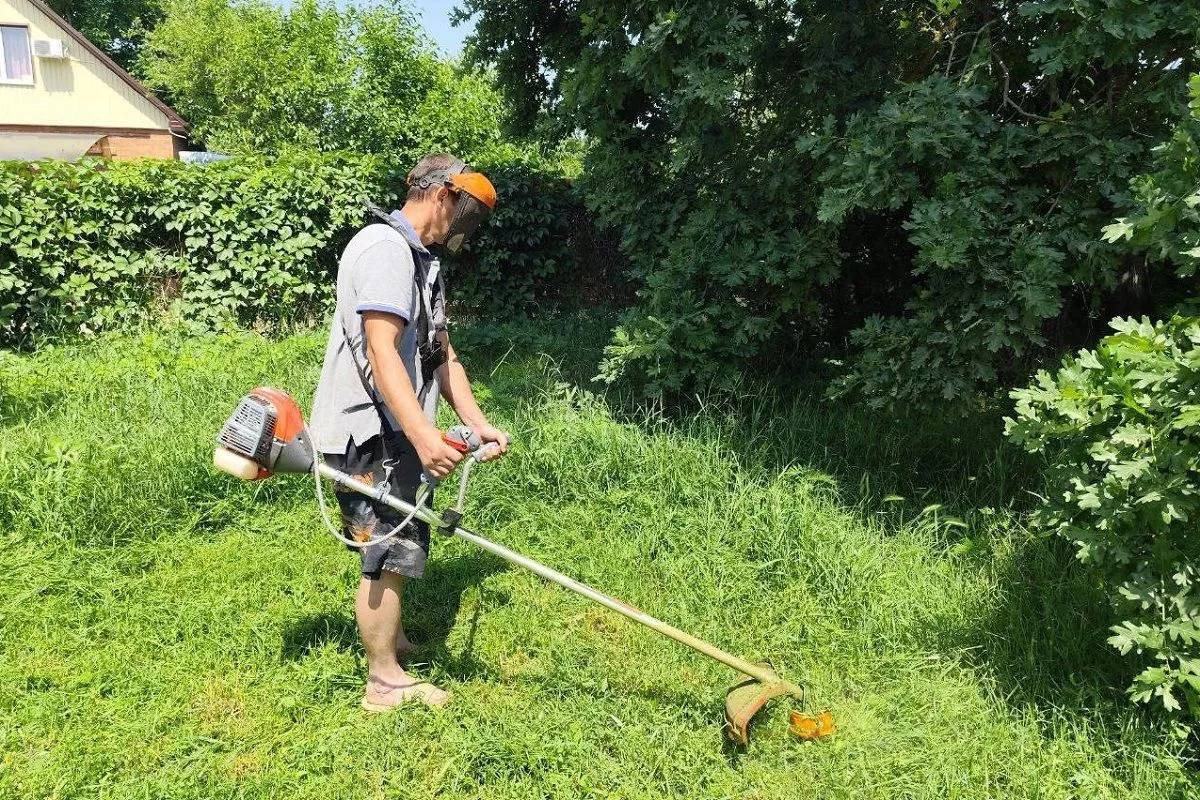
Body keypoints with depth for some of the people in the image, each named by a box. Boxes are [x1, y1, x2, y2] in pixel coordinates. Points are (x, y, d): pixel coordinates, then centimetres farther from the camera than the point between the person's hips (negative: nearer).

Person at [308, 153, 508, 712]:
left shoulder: (422, 262, 17)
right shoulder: (385, 248, -16)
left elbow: (440, 356, 17)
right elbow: (381, 350, -27)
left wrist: (478, 424, 8)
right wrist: (424, 435, -35)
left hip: (392, 432, 10)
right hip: (367, 432, -10)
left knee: (397, 544, 21)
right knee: (391, 550, -3)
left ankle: (388, 639, 41)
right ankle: (385, 681, 11)